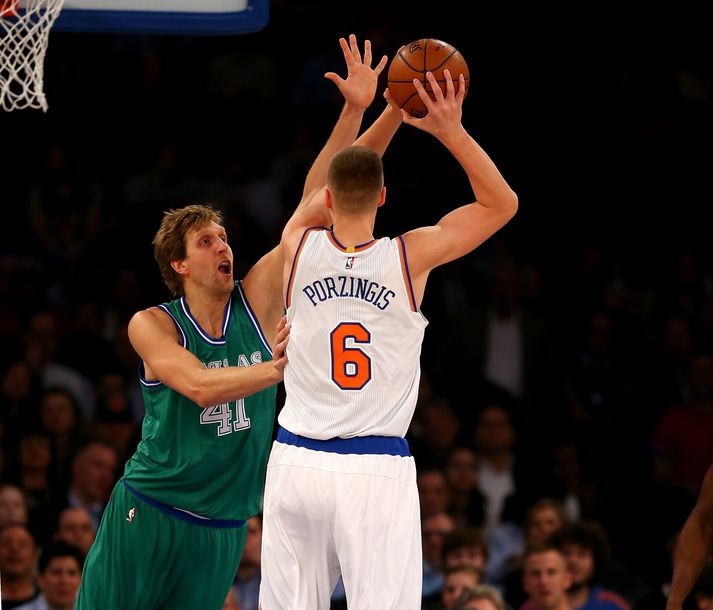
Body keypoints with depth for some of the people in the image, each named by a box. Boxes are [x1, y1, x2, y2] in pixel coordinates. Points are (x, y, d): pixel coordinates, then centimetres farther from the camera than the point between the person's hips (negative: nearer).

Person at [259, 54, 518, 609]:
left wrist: (395, 113, 17)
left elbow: (337, 187, 21)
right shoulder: (410, 257, -5)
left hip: (297, 462, 3)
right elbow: (502, 204, 6)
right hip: (377, 471, -3)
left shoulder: (299, 246, 0)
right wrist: (451, 131, 0)